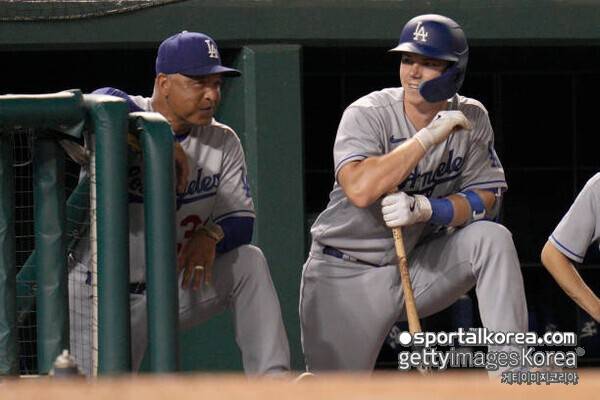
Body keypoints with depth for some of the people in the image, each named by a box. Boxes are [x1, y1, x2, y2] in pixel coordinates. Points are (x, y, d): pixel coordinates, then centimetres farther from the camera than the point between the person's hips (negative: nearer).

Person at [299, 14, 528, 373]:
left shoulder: (471, 118, -4)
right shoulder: (368, 114, -16)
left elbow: (488, 198, -8)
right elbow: (360, 189, -33)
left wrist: (427, 208, -27)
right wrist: (432, 135, -31)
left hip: (419, 266, 3)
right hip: (349, 276, -3)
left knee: (493, 239, -22)